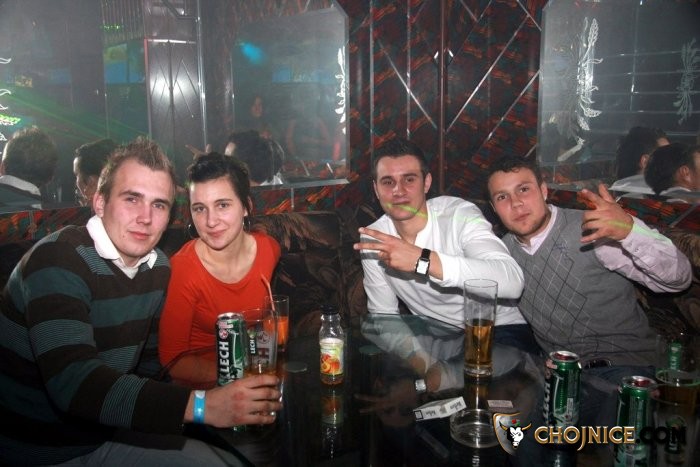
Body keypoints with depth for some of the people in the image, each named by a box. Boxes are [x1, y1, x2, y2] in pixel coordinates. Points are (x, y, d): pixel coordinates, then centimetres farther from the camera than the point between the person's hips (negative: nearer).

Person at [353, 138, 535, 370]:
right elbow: (383, 315, 6)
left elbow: (512, 281, -36)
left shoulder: (460, 215, -19)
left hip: (499, 328, -3)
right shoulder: (373, 240, -5)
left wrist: (423, 260, -43)